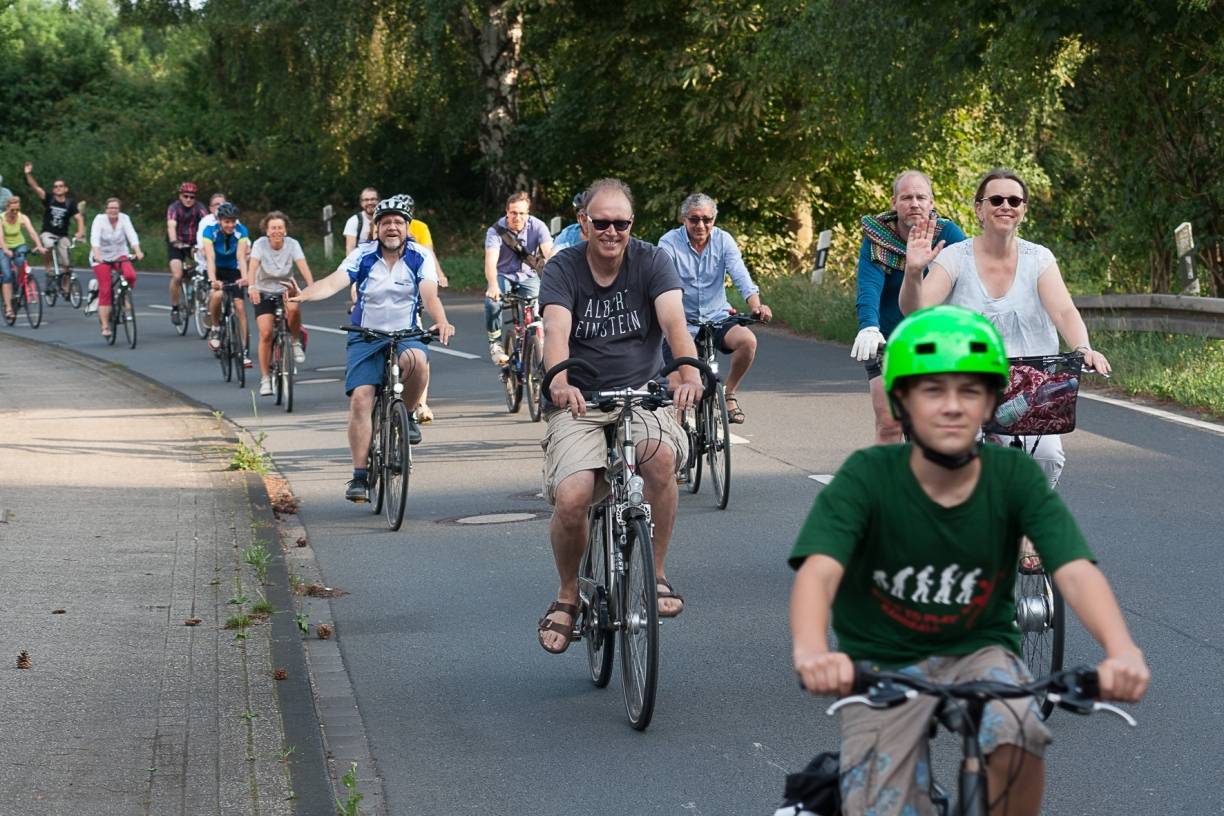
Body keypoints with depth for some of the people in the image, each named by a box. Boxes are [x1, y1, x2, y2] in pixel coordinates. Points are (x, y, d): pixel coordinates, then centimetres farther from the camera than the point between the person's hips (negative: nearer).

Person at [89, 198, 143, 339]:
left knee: (130, 275, -29)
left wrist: (137, 251, -38)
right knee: (105, 291, -9)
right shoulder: (100, 219, -14)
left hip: (120, 254, 2)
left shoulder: (124, 218, -9)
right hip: (102, 257, -2)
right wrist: (96, 254, -46)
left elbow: (132, 235, -21)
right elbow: (94, 238, -28)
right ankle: (105, 326, -4)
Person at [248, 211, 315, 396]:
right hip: (264, 293, 0)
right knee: (266, 334, -15)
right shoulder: (260, 244, -12)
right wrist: (252, 287, -45)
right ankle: (265, 379, -4)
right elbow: (253, 266, -25)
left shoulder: (292, 244, -9)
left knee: (293, 308, -36)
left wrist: (312, 287, -40)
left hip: (285, 290, 0)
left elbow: (303, 266, -22)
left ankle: (296, 342, -8)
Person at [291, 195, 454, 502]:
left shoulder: (420, 257, -5)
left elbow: (430, 295, -19)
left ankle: (408, 415, -7)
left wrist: (441, 322, -41)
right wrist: (301, 295, -39)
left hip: (405, 335, -1)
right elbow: (333, 282, -18)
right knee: (360, 399, -16)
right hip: (365, 338, 1)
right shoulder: (363, 255, -5)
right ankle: (359, 476, -11)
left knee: (417, 360, -36)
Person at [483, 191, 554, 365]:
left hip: (528, 276, 1)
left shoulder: (537, 226, -15)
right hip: (503, 275, -1)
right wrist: (493, 286, -50)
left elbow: (549, 253, -26)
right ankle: (495, 343, -11)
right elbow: (490, 260, -31)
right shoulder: (496, 230, -18)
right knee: (492, 301, -31)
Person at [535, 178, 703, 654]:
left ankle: (656, 575, -13)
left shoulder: (651, 262, -1)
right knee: (571, 499, -24)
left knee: (662, 455, -34)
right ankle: (568, 596, 6)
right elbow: (556, 329, -20)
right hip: (580, 403, 0)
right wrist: (559, 381, -42)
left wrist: (688, 372, -38)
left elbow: (673, 319, -17)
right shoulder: (563, 269, -3)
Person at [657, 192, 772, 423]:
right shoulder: (669, 243, -9)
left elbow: (740, 275, -14)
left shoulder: (723, 240, -2)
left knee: (748, 340, -27)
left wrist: (756, 305, -34)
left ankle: (729, 394, -4)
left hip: (717, 318, 2)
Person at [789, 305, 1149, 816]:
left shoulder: (1013, 476, -13)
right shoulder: (867, 477, -18)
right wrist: (812, 650, -55)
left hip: (979, 653, 0)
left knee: (1014, 736, -32)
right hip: (882, 665, 0)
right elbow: (818, 572, -32)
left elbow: (1075, 570, -25)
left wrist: (1122, 650, -46)